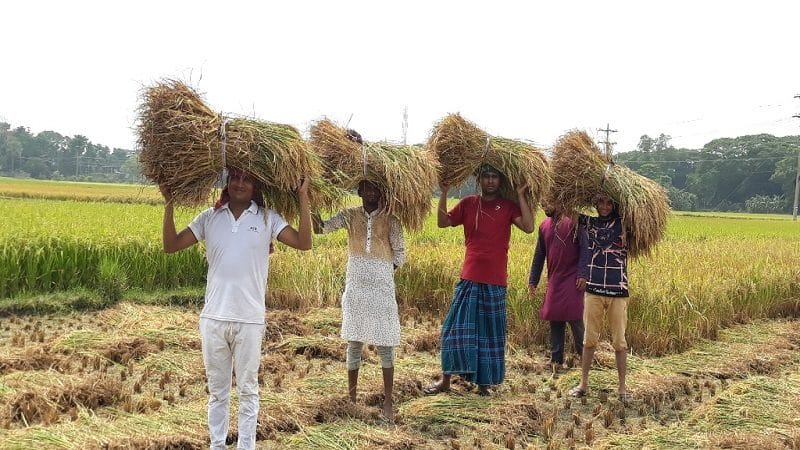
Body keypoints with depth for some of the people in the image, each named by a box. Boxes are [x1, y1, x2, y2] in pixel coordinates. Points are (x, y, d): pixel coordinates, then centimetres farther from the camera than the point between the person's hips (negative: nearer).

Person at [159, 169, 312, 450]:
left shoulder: (267, 219, 0)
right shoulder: (210, 218, 4)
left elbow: (303, 243, -10)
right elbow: (171, 246, 1)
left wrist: (303, 198, -14)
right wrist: (168, 204, -8)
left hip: (249, 321, -2)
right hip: (213, 318, 2)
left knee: (247, 391, 8)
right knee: (217, 390, 13)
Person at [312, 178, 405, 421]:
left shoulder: (390, 220, 0)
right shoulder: (350, 215, 3)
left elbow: (399, 253, 3)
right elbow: (328, 225, -14)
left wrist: (383, 272, -3)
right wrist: (317, 222, -34)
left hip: (382, 289, -1)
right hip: (355, 288, 2)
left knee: (385, 345, 1)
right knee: (354, 343, 9)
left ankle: (388, 401, 8)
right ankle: (351, 396, 21)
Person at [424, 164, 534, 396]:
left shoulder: (508, 206, 3)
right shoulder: (468, 203, 7)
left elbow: (528, 227, -10)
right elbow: (442, 222, 3)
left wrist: (520, 195, -12)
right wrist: (444, 193, -6)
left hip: (495, 281, 0)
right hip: (469, 278, 1)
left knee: (491, 333, 7)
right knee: (456, 328, 0)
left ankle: (484, 383, 17)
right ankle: (445, 379, 9)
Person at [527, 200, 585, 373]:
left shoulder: (573, 221, -8)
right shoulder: (544, 226, 11)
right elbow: (539, 255, 17)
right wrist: (532, 281, 14)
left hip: (572, 280, -6)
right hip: (554, 281, 6)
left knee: (575, 319, -6)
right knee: (555, 321, 7)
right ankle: (556, 359, 14)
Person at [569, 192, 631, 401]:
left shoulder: (623, 224, 3)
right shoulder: (588, 223, 9)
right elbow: (584, 249, 13)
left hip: (618, 290, -1)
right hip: (593, 289, 2)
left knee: (619, 341, 3)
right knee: (589, 339, 6)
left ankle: (622, 387, 13)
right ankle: (583, 384, 17)